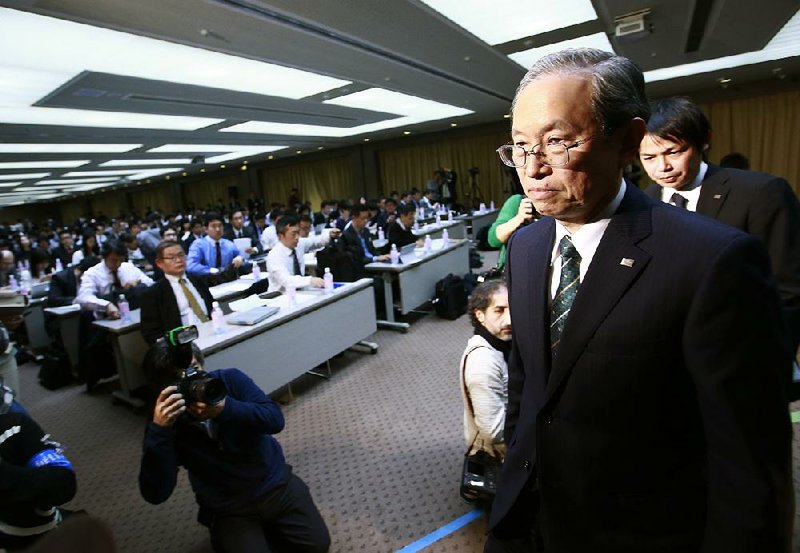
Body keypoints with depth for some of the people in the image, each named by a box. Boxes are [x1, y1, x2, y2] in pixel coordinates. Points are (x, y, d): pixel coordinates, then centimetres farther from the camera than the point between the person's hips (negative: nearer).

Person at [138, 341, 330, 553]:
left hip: (276, 483, 1)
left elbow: (275, 420, -24)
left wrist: (224, 408, -38)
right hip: (228, 509, 0)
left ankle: (268, 526, 21)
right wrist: (159, 429, -35)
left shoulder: (230, 379, -14)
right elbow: (155, 494, -23)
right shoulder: (167, 419, -14)